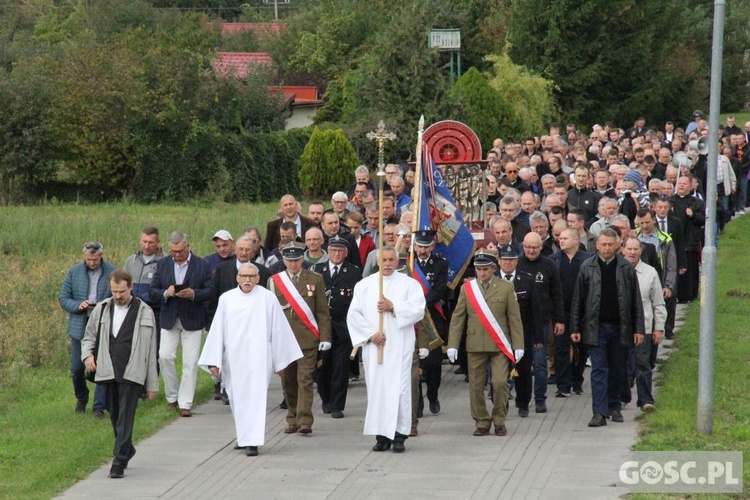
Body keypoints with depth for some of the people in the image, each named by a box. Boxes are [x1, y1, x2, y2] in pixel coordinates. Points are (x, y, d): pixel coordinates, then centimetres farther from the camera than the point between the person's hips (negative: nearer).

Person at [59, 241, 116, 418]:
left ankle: (99, 407, 4)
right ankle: (81, 400, 32)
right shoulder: (74, 272, 3)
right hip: (79, 328, 2)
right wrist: (78, 305, -16)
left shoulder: (112, 272, -2)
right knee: (77, 369, 8)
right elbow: (63, 299, 4)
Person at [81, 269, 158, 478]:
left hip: (132, 375, -4)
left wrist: (152, 383, 3)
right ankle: (127, 451, 34)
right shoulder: (102, 310, 10)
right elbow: (89, 337, 21)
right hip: (108, 374, 4)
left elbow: (150, 351, 4)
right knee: (115, 417, 13)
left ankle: (119, 463, -9)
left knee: (125, 419, -9)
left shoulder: (144, 312, 2)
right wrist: (87, 354, -2)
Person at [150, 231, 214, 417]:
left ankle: (185, 403, 1)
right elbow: (153, 291, 6)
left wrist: (193, 294, -22)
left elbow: (210, 291, -4)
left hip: (192, 320, -2)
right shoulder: (162, 264, 7)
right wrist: (165, 293, -15)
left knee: (190, 363, -4)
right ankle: (172, 396, 12)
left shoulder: (202, 265, -1)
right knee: (165, 356, -6)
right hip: (169, 319, 2)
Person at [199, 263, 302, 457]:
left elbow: (278, 330, 3)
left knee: (256, 397, -10)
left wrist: (280, 361, 3)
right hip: (234, 359, 3)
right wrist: (214, 361, 1)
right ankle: (244, 436, 28)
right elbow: (217, 331, 5)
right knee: (237, 398, 11)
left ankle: (252, 441, -11)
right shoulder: (226, 299, 5)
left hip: (258, 357, -3)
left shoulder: (268, 299, -1)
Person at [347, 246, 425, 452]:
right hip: (373, 346, 2)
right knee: (376, 388, 0)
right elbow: (354, 314, 5)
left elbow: (418, 309, -5)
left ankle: (399, 435, -4)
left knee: (399, 388, -8)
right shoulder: (364, 285, 11)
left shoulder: (409, 284, 7)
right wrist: (370, 334, -6)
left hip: (399, 347, -2)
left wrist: (393, 306, -14)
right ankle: (381, 435, 5)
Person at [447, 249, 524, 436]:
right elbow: (457, 318, 7)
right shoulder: (467, 288, 6)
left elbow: (515, 319, 4)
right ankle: (482, 423, 15)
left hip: (499, 345, -2)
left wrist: (518, 346, -1)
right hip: (475, 345, 2)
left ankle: (499, 421, 6)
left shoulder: (506, 288, 4)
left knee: (500, 382, -11)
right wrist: (452, 344, 0)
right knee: (476, 386, 3)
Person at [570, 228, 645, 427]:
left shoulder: (626, 268, 2)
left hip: (619, 327, 1)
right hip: (595, 327, -1)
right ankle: (599, 412, -8)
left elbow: (636, 300, 4)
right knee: (599, 369, -5)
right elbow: (578, 299, 4)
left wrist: (638, 329, 0)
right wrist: (575, 328, 0)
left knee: (617, 369, 10)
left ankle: (614, 407, 25)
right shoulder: (587, 267, 1)